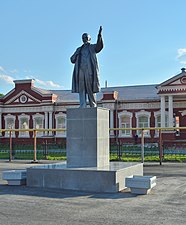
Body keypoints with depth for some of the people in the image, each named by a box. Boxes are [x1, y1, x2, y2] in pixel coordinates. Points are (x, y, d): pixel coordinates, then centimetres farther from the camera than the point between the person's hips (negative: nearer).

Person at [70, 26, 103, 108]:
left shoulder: (93, 47, 14)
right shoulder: (79, 49, 23)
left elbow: (100, 46, -9)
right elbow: (72, 60, 17)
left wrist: (99, 35, -26)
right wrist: (77, 54, -4)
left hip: (90, 71, -3)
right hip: (80, 71, 3)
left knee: (91, 90, -4)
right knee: (81, 90, -4)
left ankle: (93, 106, 3)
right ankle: (82, 107, -7)